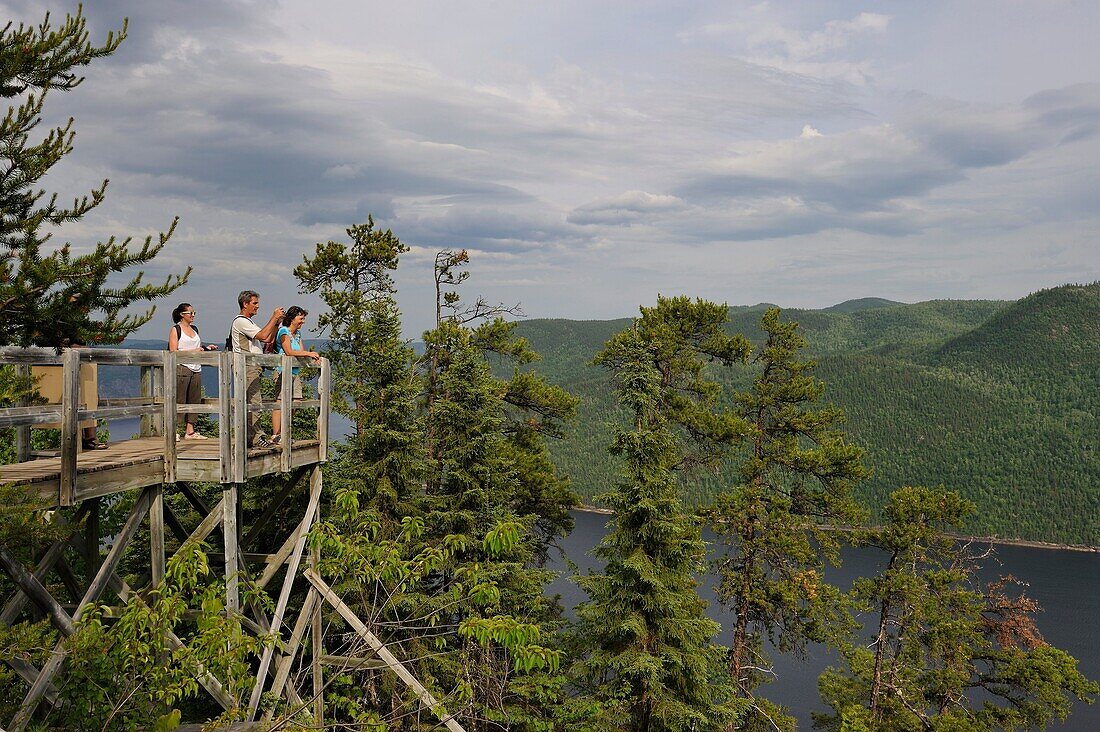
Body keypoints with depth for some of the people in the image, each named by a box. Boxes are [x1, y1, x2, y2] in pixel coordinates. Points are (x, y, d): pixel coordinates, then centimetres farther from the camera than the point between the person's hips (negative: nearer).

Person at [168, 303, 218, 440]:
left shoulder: (194, 329, 18)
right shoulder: (176, 330, -2)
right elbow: (173, 352, -9)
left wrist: (207, 348, 8)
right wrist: (193, 351, -15)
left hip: (196, 369, 7)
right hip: (181, 368, -7)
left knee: (194, 400, 4)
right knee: (179, 400, -8)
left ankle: (190, 431, 8)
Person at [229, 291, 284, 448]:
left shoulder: (248, 322, 26)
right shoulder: (240, 321, -7)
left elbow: (267, 339, 22)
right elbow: (262, 335, -18)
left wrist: (277, 322, 11)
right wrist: (274, 318, -11)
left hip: (254, 367, 11)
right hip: (247, 367, -11)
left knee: (248, 403, 10)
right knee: (253, 402, -12)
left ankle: (247, 437, 12)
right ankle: (256, 437, -13)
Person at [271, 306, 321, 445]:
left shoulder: (297, 333, 19)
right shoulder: (283, 331, -6)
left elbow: (302, 351, 14)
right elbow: (289, 352, -15)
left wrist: (313, 356, -5)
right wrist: (308, 353, -14)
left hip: (295, 372, 9)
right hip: (283, 370, -9)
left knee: (295, 402, 4)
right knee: (281, 402, -10)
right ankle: (275, 435, -8)